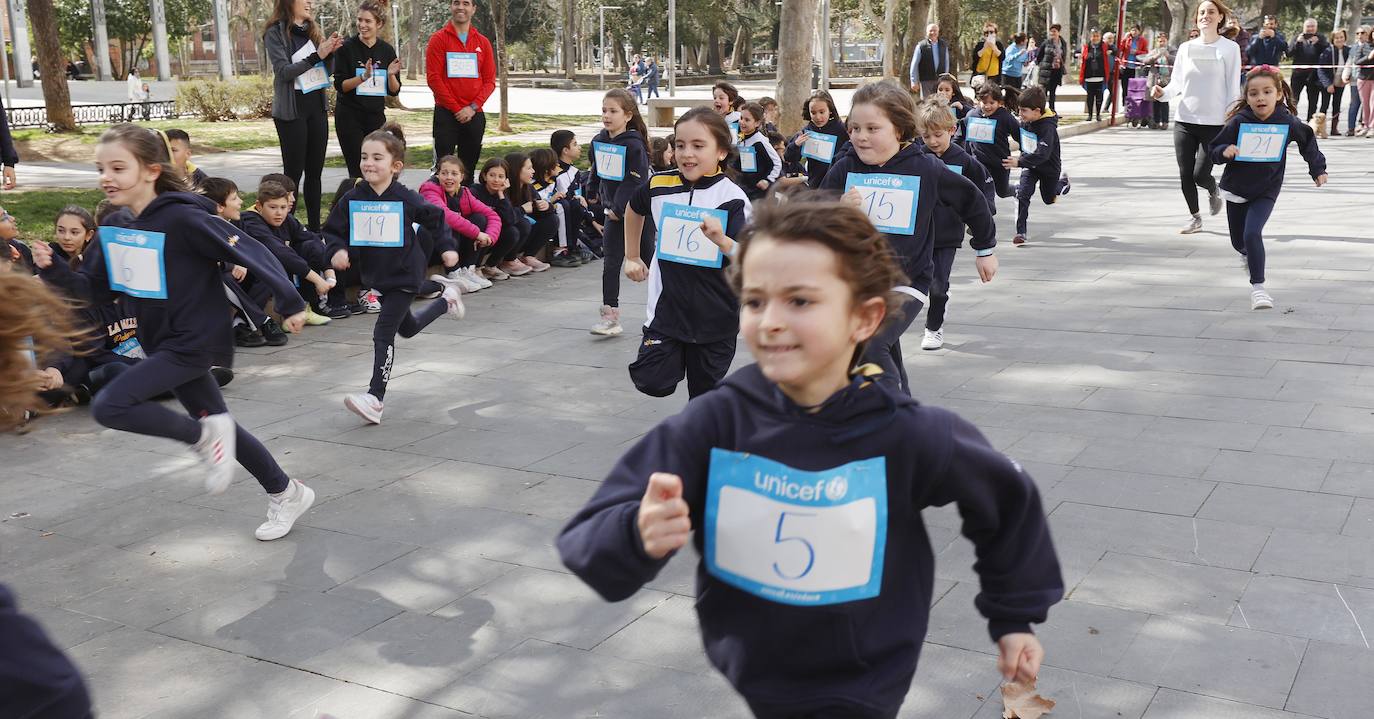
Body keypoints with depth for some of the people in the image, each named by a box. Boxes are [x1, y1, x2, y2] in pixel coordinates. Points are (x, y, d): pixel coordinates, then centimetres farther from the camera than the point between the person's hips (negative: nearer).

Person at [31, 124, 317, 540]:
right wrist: (54, 270, -9)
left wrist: (290, 303, -16)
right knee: (217, 425, 17)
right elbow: (97, 290, 9)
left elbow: (249, 253, -19)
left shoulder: (183, 218, -21)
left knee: (109, 408, -17)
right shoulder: (115, 228, 2)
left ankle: (206, 435, 0)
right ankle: (287, 494, 32)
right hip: (163, 344, 9)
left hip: (194, 342, -9)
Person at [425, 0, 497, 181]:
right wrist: (456, 109, -11)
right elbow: (433, 78, -6)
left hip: (474, 115, 3)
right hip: (445, 114, -3)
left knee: (469, 168, 6)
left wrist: (473, 107, -8)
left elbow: (490, 81, 6)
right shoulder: (438, 39, 0)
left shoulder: (483, 42, 9)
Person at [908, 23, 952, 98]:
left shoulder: (944, 46, 8)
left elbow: (946, 63, 16)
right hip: (925, 80, -3)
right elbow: (914, 65, -3)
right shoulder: (921, 46, -3)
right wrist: (914, 82, -6)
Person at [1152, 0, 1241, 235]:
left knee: (1200, 174, -9)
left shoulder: (1230, 48, -1)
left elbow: (1233, 90, -2)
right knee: (1185, 174, 3)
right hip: (1184, 121, 3)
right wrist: (1163, 93, -13)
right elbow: (1176, 83, 9)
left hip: (1214, 123, -3)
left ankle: (1214, 192, 26)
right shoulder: (1186, 48, 7)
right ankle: (1194, 217, 23)